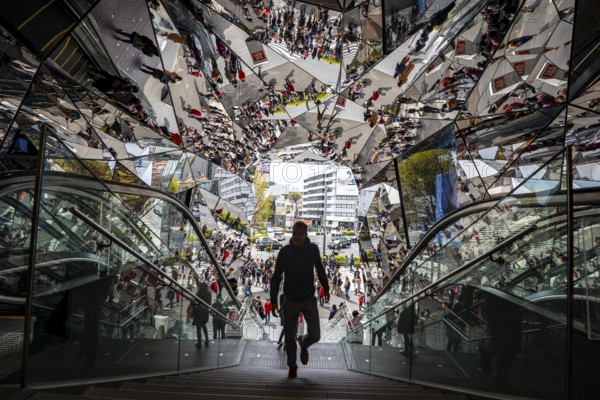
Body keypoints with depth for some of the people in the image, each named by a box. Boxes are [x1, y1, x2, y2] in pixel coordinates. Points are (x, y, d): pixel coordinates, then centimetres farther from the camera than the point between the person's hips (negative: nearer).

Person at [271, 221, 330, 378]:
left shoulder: (313, 249, -9)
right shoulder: (285, 252, -13)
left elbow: (319, 269, 9)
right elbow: (276, 277, -7)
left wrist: (326, 287, 19)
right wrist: (274, 301, -10)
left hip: (309, 300, 1)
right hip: (291, 301, -1)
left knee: (315, 335, -5)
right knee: (290, 338, 8)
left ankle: (303, 344, 32)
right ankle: (292, 367, 33)